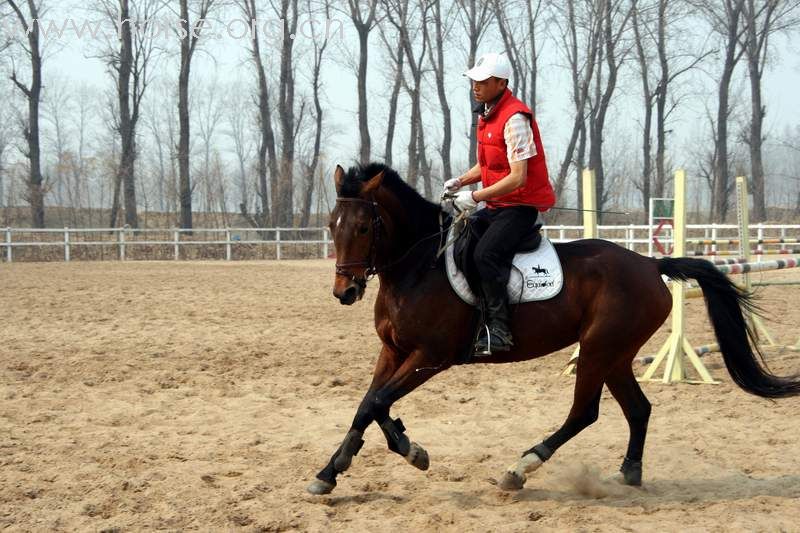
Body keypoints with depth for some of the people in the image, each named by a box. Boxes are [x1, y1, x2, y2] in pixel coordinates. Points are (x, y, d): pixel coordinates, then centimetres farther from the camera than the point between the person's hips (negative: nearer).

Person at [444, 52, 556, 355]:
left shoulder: (515, 119, -19)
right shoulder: (487, 114, 12)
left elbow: (517, 177, -24)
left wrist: (476, 197, -23)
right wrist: (461, 181, 6)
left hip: (521, 206, -10)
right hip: (497, 205, 10)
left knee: (485, 255, -28)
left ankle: (499, 329, -25)